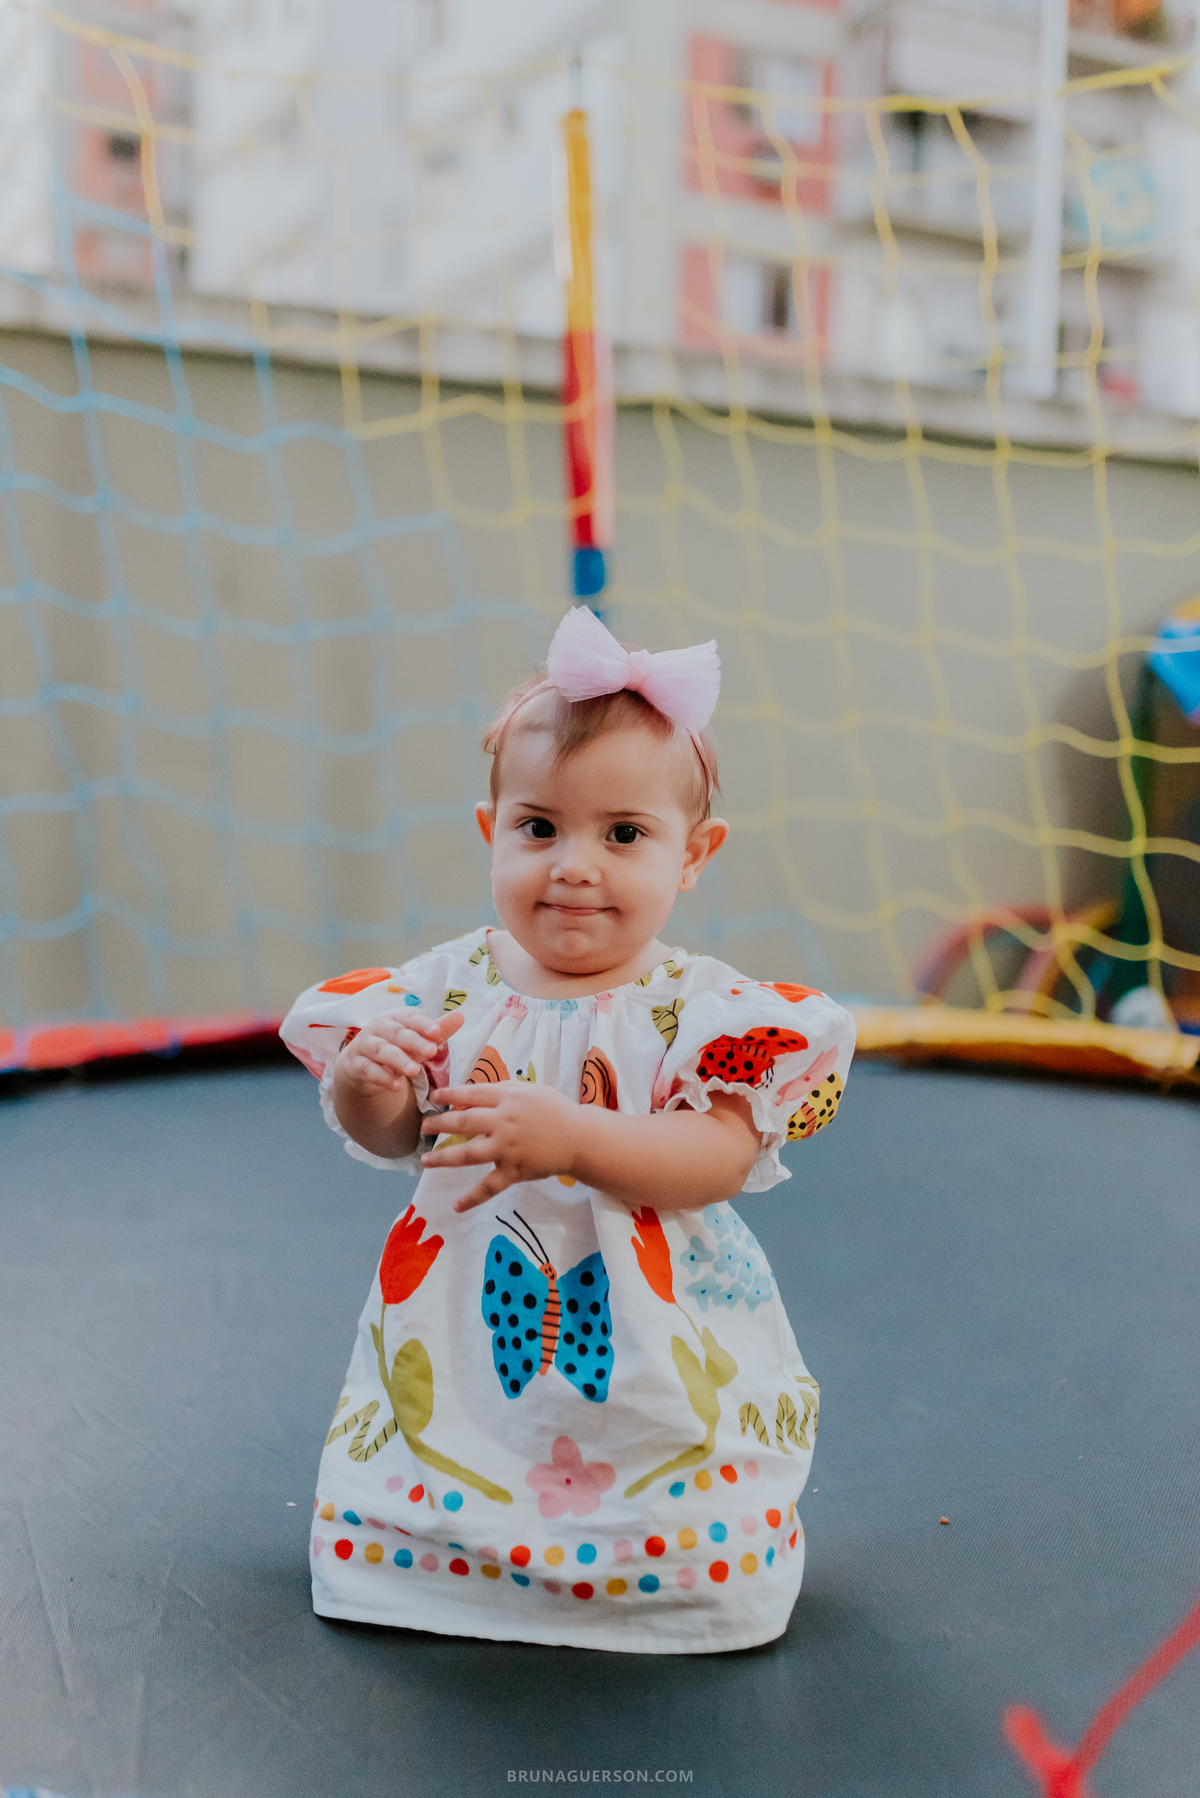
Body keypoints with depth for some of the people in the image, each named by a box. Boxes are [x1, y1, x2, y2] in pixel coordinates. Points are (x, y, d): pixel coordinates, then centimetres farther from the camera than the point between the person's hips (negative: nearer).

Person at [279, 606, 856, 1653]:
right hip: (469, 1324, 2)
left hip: (649, 1337, -2)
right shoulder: (447, 988, -3)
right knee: (377, 1535, -2)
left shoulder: (702, 1007, -10)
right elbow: (387, 1139, -1)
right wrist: (363, 1082, -24)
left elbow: (718, 1160, -20)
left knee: (713, 1562, -9)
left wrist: (573, 1138, -34)